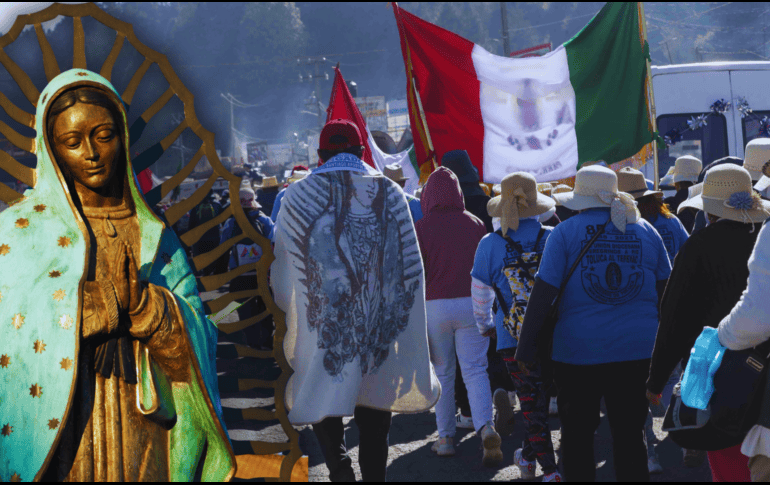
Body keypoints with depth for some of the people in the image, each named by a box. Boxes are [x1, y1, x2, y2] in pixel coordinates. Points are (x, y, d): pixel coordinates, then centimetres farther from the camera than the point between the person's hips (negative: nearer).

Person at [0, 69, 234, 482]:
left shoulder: (155, 236, 9)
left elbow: (197, 337, -1)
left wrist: (141, 301, -19)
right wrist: (104, 301, -16)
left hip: (141, 429, 3)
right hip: (54, 433, -3)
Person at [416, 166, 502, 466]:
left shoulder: (421, 228, -6)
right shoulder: (475, 224, 3)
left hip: (435, 305, -2)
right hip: (472, 304, 2)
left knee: (442, 373, 10)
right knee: (475, 370, 1)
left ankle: (446, 438, 14)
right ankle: (486, 428, -20)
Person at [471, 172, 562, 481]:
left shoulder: (490, 245, -4)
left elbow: (480, 293, 5)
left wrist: (484, 324, 23)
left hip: (513, 339, -1)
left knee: (531, 402, 4)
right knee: (540, 398, 20)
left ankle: (549, 470, 2)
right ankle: (529, 455, 33)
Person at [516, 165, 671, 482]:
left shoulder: (566, 232, -4)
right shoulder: (646, 231, 6)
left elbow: (543, 293, -7)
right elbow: (666, 291, 13)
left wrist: (526, 347, -3)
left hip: (578, 349, -2)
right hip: (637, 349, 2)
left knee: (577, 436, 9)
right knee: (630, 436, 8)